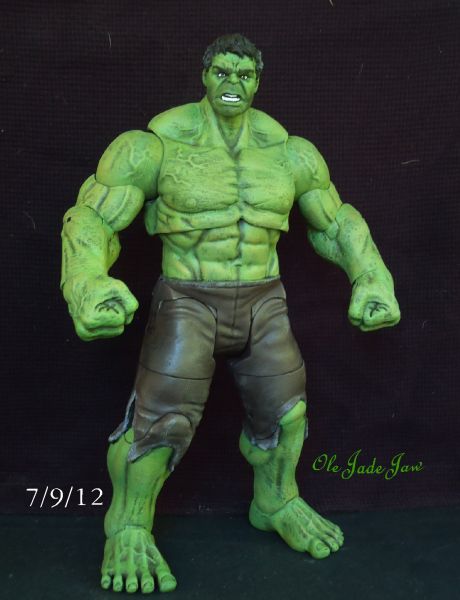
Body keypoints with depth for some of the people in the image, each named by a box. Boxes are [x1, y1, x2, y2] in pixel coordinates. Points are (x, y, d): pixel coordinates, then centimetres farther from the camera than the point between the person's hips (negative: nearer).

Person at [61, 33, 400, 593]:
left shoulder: (288, 151, 0)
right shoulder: (158, 145, -11)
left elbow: (337, 223, 10)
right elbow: (91, 222, -12)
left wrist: (374, 281, -2)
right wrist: (87, 287, -31)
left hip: (260, 305, 4)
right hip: (188, 306, -4)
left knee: (282, 412, 9)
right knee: (161, 419, -11)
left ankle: (275, 504, 35)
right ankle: (128, 530, 12)